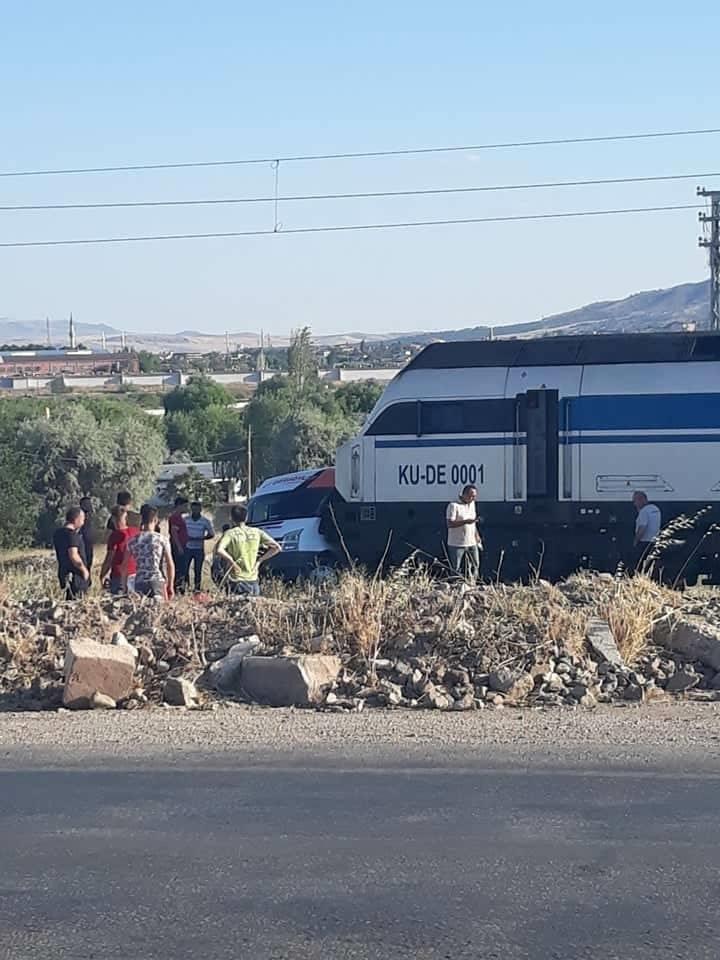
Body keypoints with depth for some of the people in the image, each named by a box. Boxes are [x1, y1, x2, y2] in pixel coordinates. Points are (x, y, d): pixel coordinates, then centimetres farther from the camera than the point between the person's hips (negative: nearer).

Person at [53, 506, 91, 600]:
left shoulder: (58, 533, 12)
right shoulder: (71, 534, -17)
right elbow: (73, 555, -25)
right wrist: (84, 570, -13)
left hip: (63, 572, 9)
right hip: (75, 575, -9)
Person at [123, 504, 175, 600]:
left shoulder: (133, 541, 5)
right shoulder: (162, 539, 0)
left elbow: (124, 567, 6)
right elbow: (170, 565, -1)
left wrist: (124, 587, 14)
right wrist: (171, 586, 9)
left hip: (139, 583, 2)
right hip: (157, 581, -2)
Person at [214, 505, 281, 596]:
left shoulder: (230, 533, -7)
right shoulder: (257, 532, 4)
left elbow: (218, 550, -25)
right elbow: (277, 548, 2)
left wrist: (232, 562, -12)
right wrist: (260, 560, 6)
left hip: (236, 581, -4)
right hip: (253, 581, 4)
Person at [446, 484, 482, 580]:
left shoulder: (472, 504, 13)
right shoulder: (454, 506, -12)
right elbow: (450, 524, -21)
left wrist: (477, 537, 20)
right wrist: (465, 521, -30)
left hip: (471, 543, 7)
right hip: (457, 544, -7)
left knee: (475, 566, 7)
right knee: (456, 570, -3)